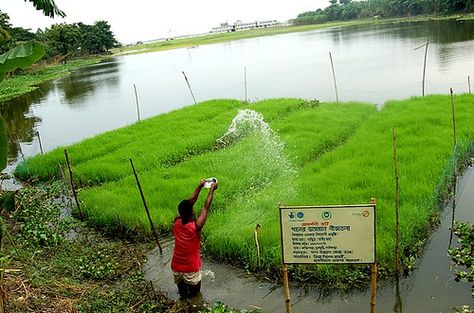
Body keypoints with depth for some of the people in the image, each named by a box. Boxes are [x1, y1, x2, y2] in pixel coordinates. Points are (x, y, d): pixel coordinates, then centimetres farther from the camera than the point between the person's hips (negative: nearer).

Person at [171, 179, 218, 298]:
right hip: (191, 270, -4)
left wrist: (199, 186, 3)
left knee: (182, 293, 26)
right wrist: (212, 189, -4)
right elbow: (206, 207, -14)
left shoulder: (176, 222, -13)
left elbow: (190, 202, -3)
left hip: (176, 268, 4)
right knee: (194, 293, 20)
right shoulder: (196, 226, -26)